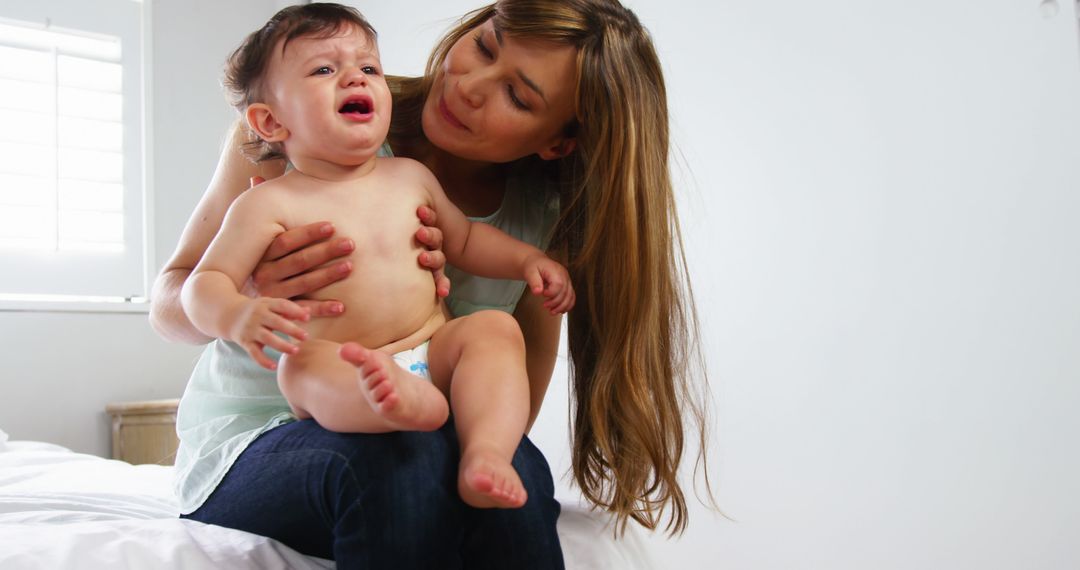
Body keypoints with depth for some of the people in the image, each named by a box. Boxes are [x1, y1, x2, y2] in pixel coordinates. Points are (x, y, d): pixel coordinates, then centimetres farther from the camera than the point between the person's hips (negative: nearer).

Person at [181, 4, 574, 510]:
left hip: (432, 355, 4)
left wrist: (528, 259, 10)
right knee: (300, 365, -32)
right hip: (343, 375, -3)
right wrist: (238, 317, -26)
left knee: (494, 327, -21)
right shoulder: (269, 205, -1)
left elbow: (465, 239, 27)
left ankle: (485, 453, -42)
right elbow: (205, 283, -3)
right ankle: (400, 401, -62)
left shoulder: (412, 177, 13)